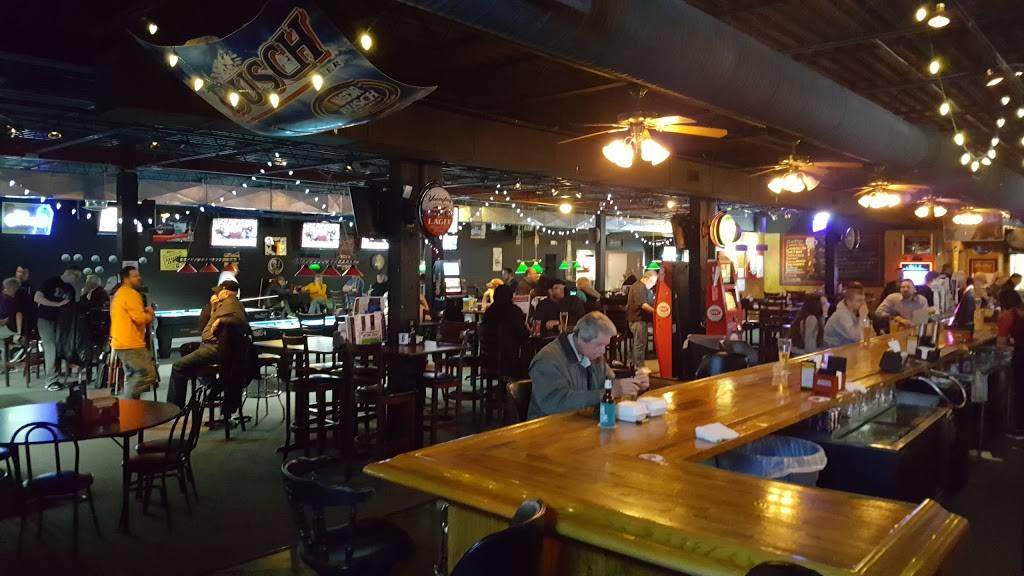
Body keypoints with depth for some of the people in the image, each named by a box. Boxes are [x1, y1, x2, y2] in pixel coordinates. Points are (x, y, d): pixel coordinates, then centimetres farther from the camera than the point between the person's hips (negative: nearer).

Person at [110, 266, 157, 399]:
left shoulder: (119, 293, 21)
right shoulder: (131, 293, -13)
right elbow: (139, 318, -21)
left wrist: (145, 313, 8)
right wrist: (149, 315, -1)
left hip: (121, 343, 11)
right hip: (130, 344, -11)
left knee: (132, 376, 14)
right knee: (148, 373, -11)